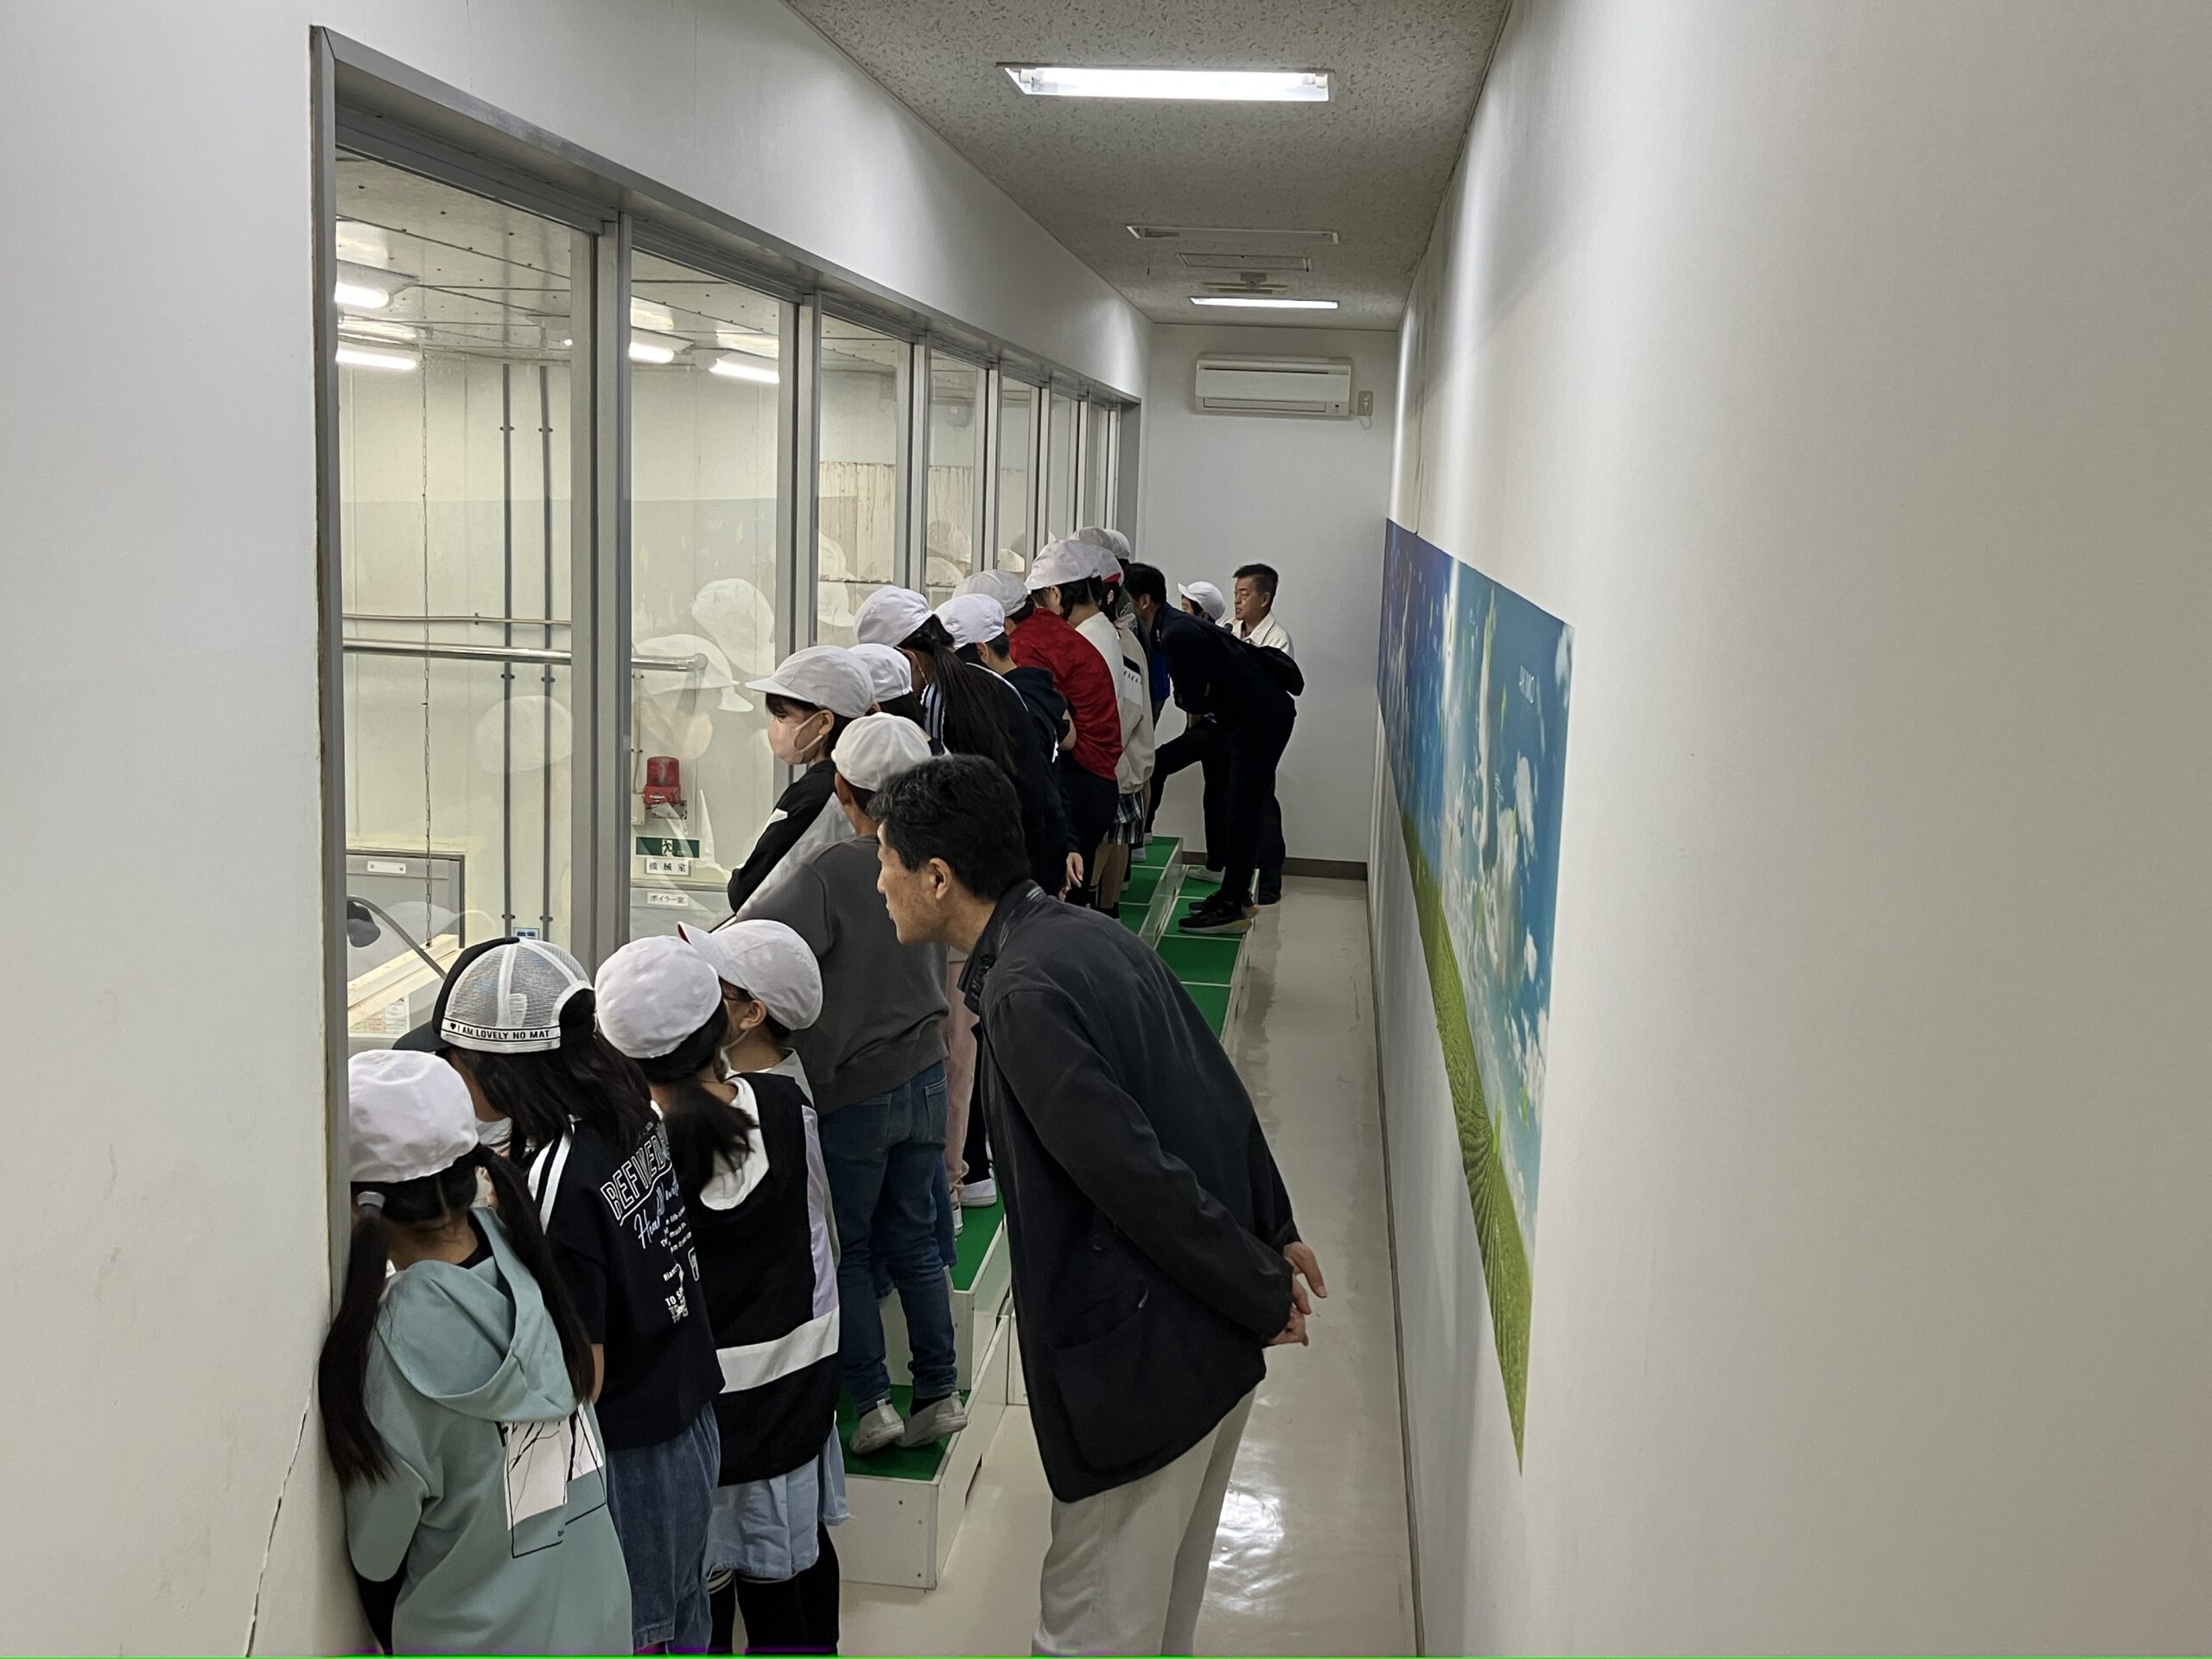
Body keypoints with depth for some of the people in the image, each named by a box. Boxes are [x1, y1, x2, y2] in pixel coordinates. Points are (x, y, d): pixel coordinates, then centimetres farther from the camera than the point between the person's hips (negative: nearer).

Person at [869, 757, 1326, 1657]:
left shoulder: (1024, 995, -22)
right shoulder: (1093, 935, 6)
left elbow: (1139, 1175, -24)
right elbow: (1220, 1089, 12)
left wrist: (1260, 1293, -13)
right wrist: (1275, 1233, 16)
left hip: (1143, 1357, -9)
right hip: (1216, 1338, 9)